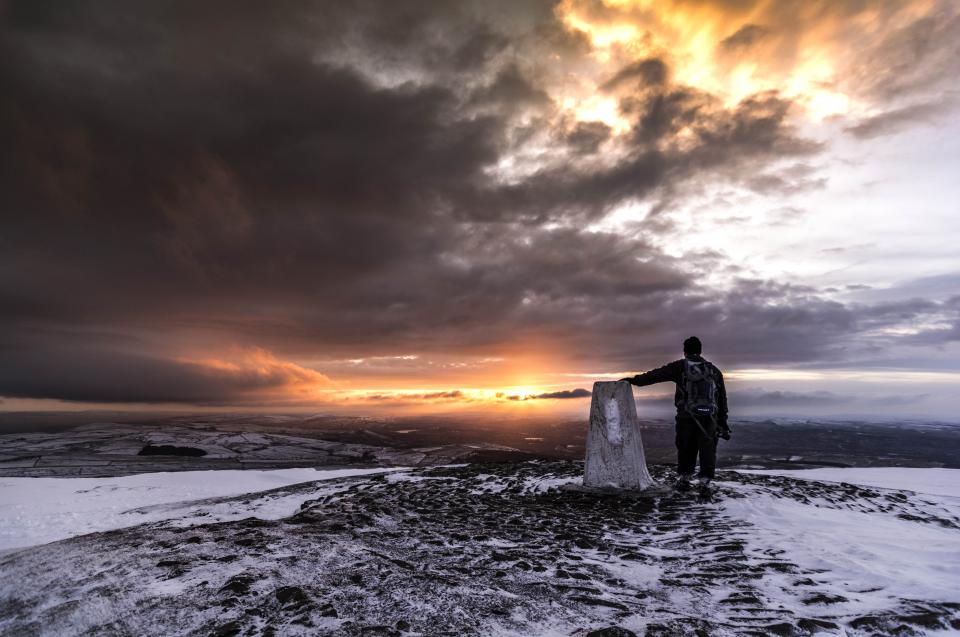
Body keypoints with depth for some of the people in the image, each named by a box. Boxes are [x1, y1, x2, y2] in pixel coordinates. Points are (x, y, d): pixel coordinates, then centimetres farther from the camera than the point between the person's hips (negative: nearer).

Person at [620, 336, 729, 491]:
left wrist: (634, 380, -1)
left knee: (685, 449, 13)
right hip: (710, 418, 2)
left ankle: (683, 479, 19)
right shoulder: (714, 370, 13)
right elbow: (722, 397, 16)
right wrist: (722, 421, 21)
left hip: (686, 417, -2)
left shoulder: (680, 366, 1)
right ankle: (705, 482, -1)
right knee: (707, 450, 6)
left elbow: (656, 374, -5)